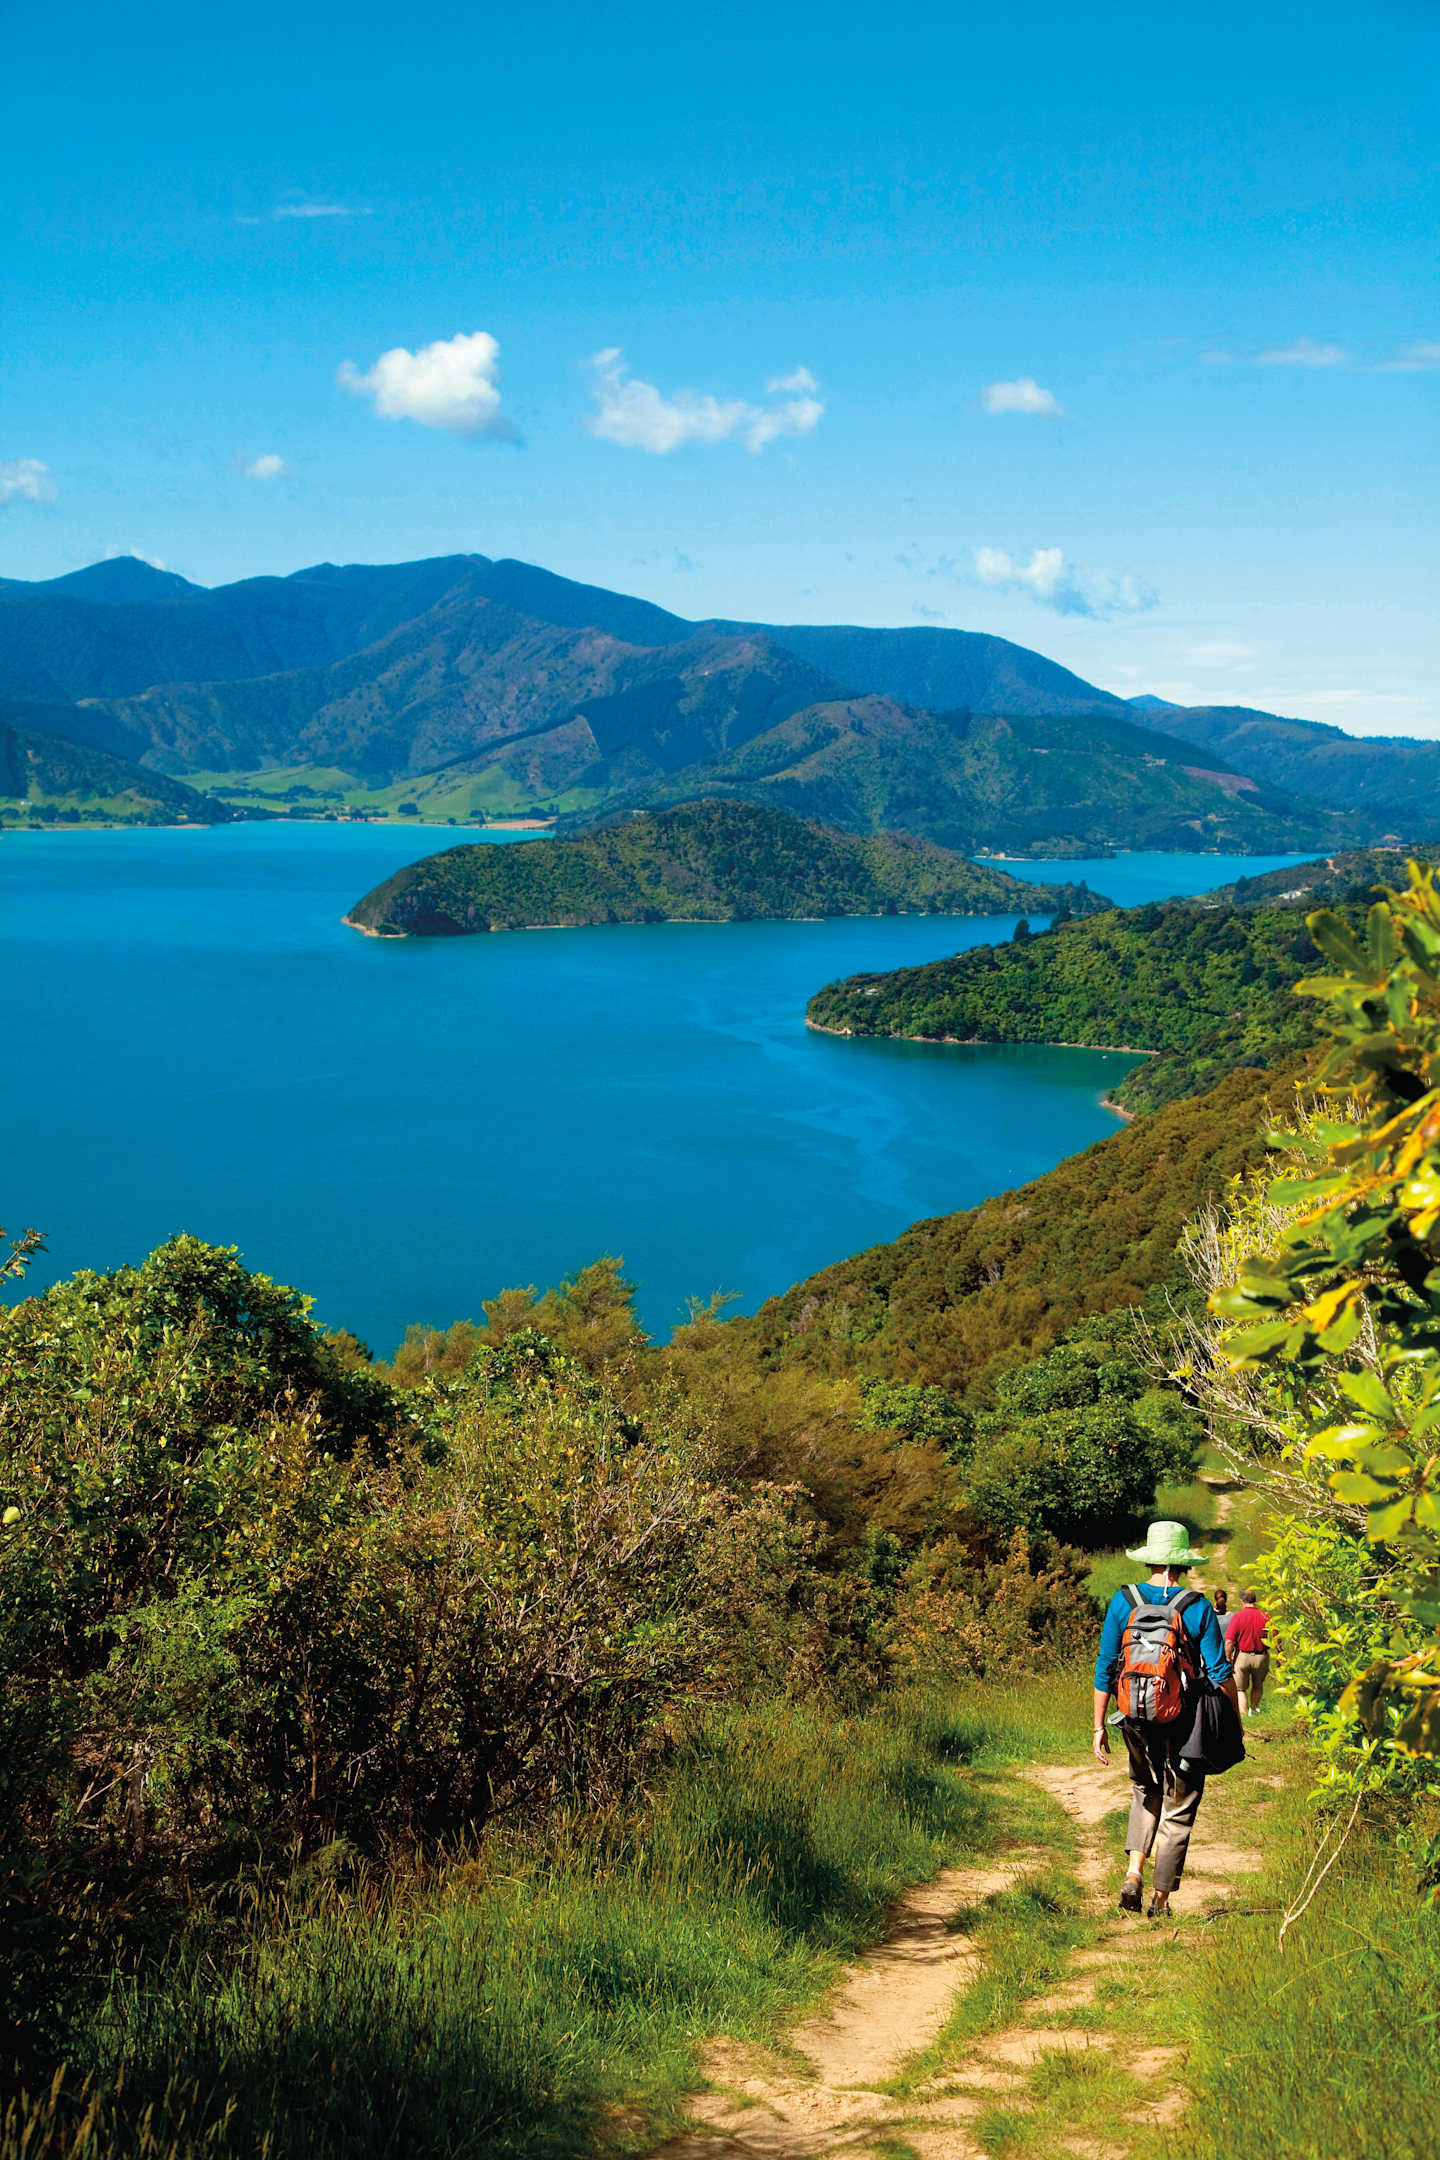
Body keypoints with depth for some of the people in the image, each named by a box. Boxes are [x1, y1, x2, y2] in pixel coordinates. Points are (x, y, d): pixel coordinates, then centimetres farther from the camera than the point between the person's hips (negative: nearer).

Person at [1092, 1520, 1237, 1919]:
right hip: (1183, 1722, -2)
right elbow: (1220, 1672, -9)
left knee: (1146, 1792, 25)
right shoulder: (1197, 1607, -9)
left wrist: (1099, 1726, 5)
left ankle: (1133, 1873, 7)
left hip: (1136, 1721, 3)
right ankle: (1160, 1897, 13)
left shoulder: (1123, 1601, -3)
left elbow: (1105, 1668, -2)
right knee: (1179, 1808, 12)